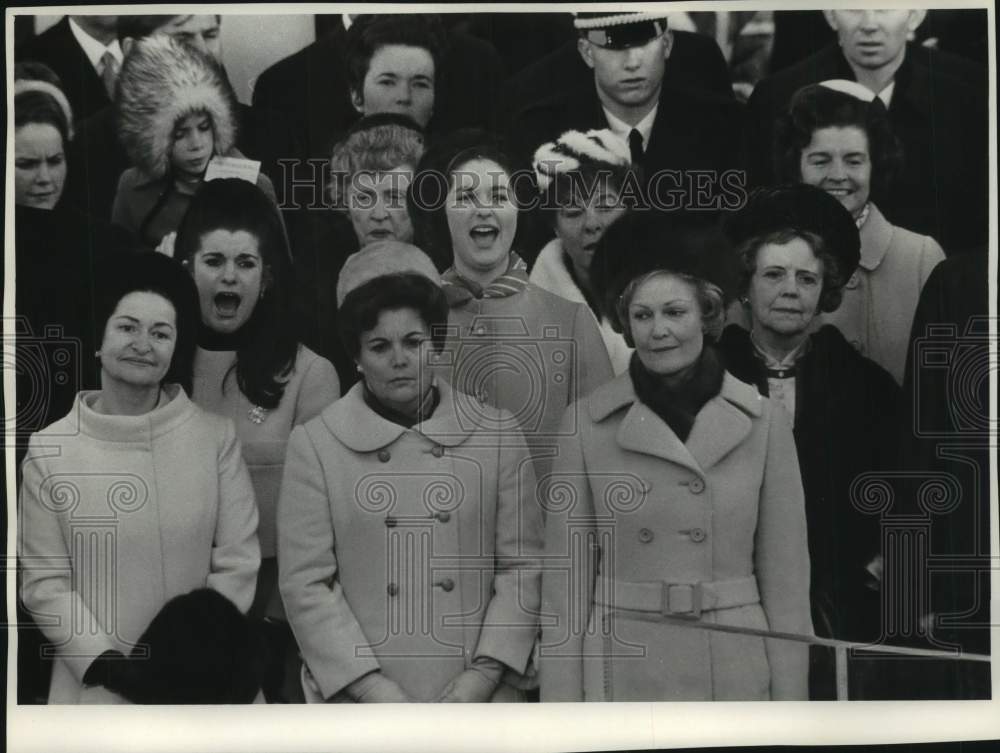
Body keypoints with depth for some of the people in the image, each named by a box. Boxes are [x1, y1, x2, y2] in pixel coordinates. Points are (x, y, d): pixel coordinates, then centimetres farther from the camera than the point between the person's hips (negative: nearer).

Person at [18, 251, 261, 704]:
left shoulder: (215, 437, -4)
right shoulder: (49, 450, -4)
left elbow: (237, 564, -4)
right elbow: (43, 582, -3)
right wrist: (106, 664, -12)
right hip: (96, 683, 0)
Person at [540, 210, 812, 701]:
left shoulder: (763, 423, 1)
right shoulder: (586, 423, -1)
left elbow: (785, 575, 3)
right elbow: (567, 572, 0)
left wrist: (789, 700, 1)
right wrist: (562, 704, -3)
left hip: (735, 674, 1)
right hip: (620, 677, 0)